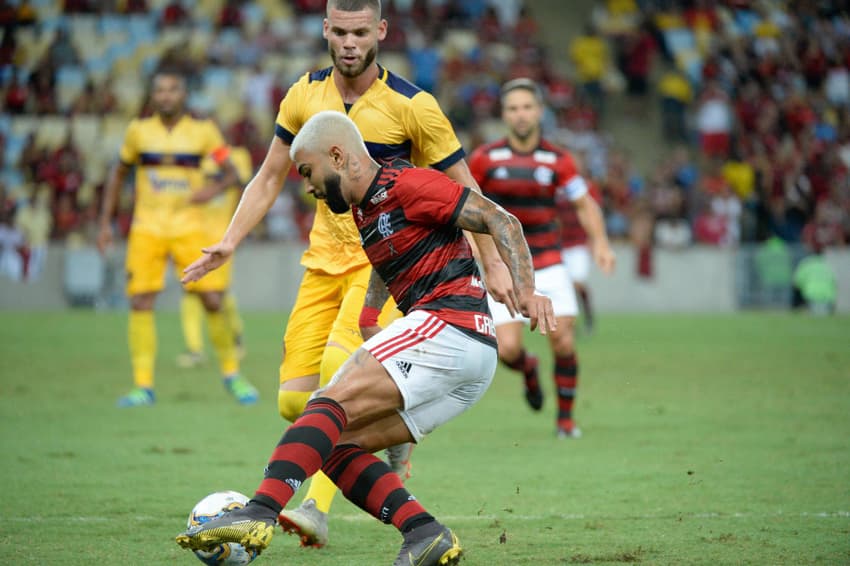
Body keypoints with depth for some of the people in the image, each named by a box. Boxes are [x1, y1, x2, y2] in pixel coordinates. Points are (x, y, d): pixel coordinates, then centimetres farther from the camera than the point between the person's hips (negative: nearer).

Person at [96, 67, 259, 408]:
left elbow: (231, 172, 4)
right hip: (147, 226, 1)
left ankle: (231, 374, 14)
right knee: (140, 303, -8)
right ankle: (143, 387, -2)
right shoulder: (139, 131, 3)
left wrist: (214, 188, -18)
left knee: (213, 301, -6)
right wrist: (105, 222, 10)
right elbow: (118, 174, 15)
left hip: (189, 225, -1)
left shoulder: (203, 131, -1)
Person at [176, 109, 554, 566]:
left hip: (449, 326, -10)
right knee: (336, 442, 3)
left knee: (332, 403, -21)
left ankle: (260, 511, -37)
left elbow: (500, 220, -9)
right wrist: (370, 316, 28)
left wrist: (525, 290, -22)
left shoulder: (408, 186, -5)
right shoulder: (363, 210, 23)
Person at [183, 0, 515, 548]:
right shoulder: (305, 96, 2)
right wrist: (229, 241, 3)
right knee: (294, 401, -3)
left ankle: (317, 508, -22)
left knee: (339, 368, -28)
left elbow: (463, 188, -3)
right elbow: (269, 179, 13)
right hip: (325, 257, 5)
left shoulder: (413, 106, -11)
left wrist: (493, 264, -4)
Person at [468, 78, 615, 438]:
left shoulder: (557, 160, -1)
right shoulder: (485, 158, -4)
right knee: (507, 349, -12)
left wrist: (600, 242, -7)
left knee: (562, 339, -8)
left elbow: (585, 204, 6)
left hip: (547, 263, 1)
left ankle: (565, 415, 12)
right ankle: (528, 370, 26)